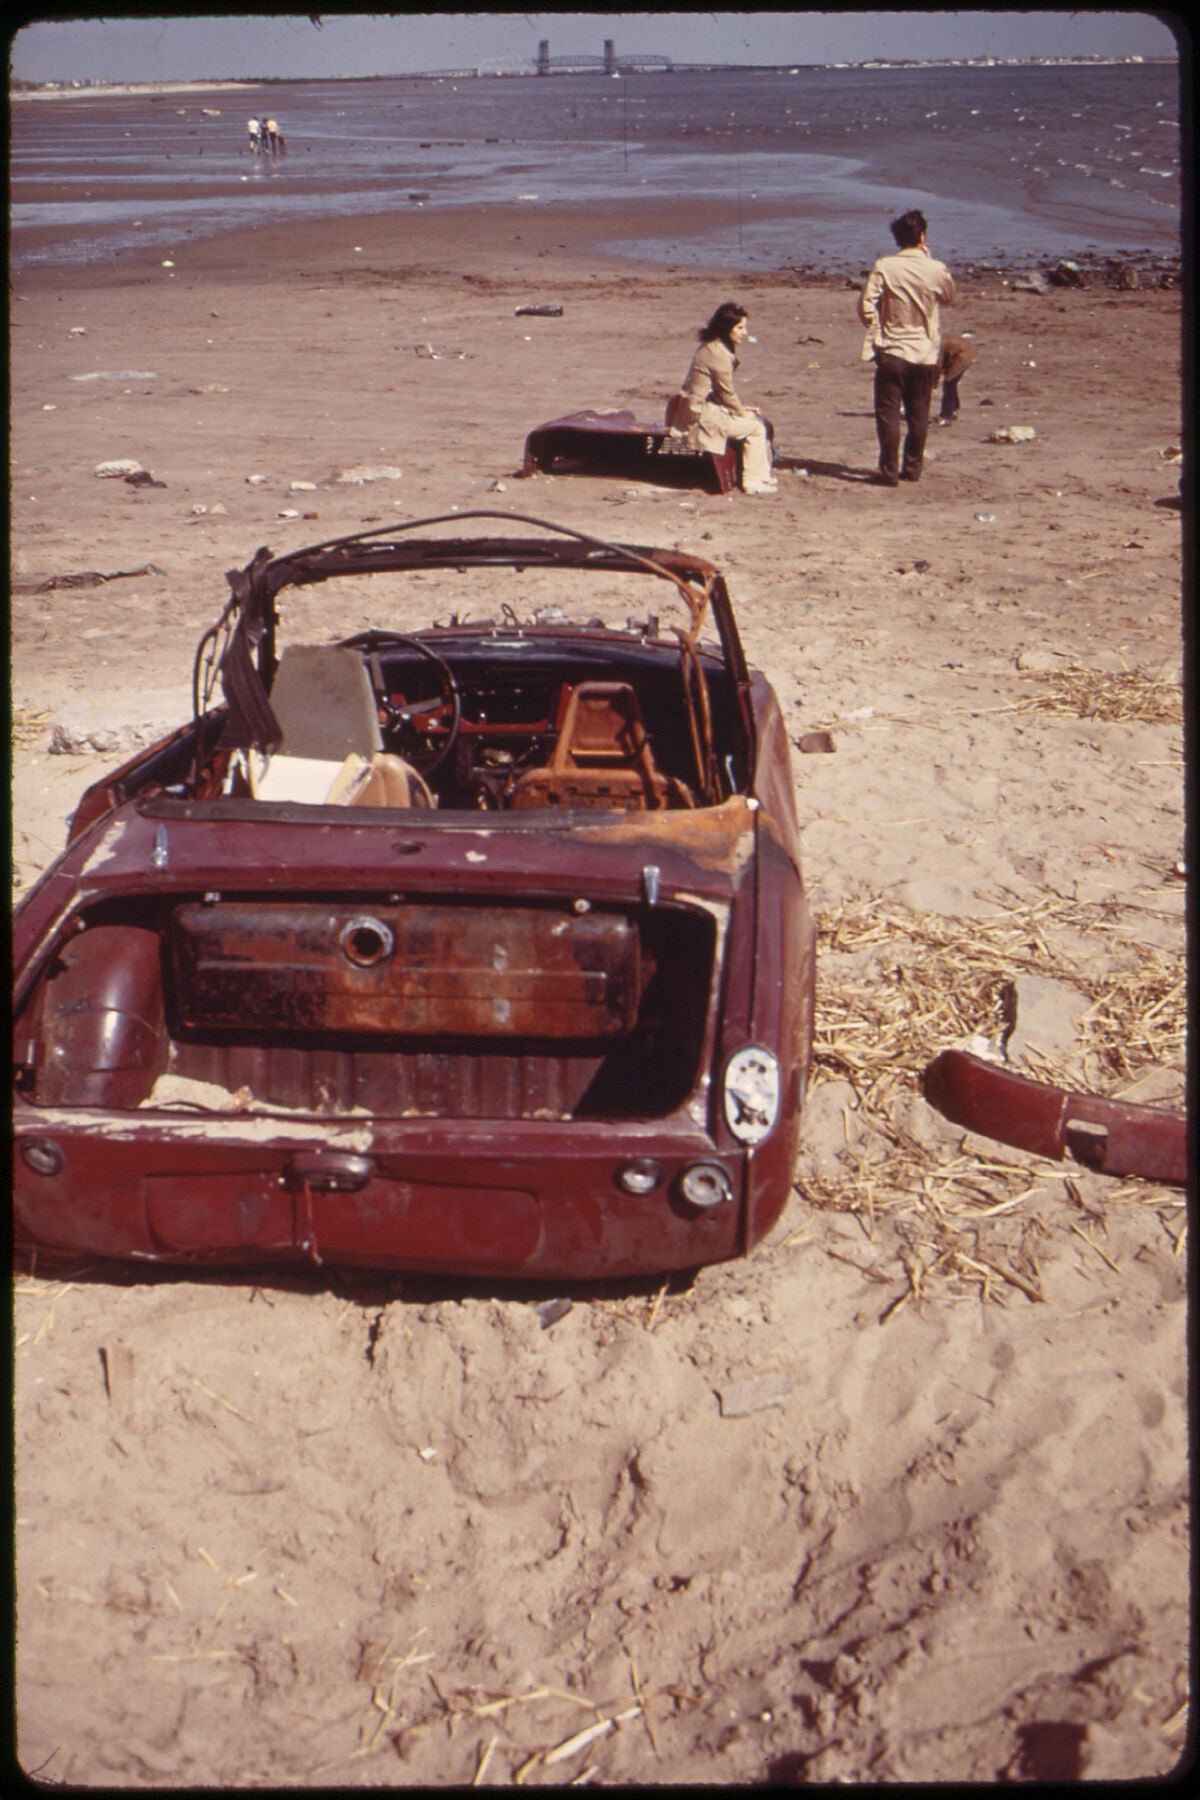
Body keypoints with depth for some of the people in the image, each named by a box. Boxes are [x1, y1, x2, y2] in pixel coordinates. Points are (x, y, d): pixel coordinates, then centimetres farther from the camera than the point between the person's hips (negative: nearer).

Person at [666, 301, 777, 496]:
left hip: (699, 409, 11)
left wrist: (741, 409, 11)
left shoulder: (711, 347, 13)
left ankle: (761, 475, 21)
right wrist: (742, 412, 1)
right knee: (755, 428, -8)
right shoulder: (719, 354, -20)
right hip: (702, 417, -11)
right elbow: (727, 392, -14)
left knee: (759, 420, 16)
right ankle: (754, 482, -2)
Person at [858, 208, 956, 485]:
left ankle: (889, 471, 1)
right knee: (918, 415, 13)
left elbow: (866, 306, -11)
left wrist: (878, 329, 8)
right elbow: (949, 298, 13)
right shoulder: (936, 270, -6)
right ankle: (913, 469, 19)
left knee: (888, 414, 3)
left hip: (891, 352, -2)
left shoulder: (884, 268, -10)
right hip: (925, 354, 2)